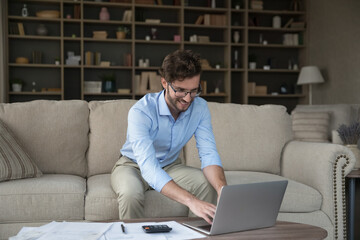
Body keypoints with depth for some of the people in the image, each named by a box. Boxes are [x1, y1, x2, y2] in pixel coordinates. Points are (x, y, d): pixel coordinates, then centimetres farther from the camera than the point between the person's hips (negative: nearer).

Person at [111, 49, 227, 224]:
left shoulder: (200, 107, -16)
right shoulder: (140, 112, -32)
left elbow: (208, 153, -20)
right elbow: (148, 167, -42)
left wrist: (223, 189, -42)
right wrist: (191, 201, -55)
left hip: (170, 165, 4)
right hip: (133, 165, -4)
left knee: (207, 184, -23)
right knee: (131, 194, -37)